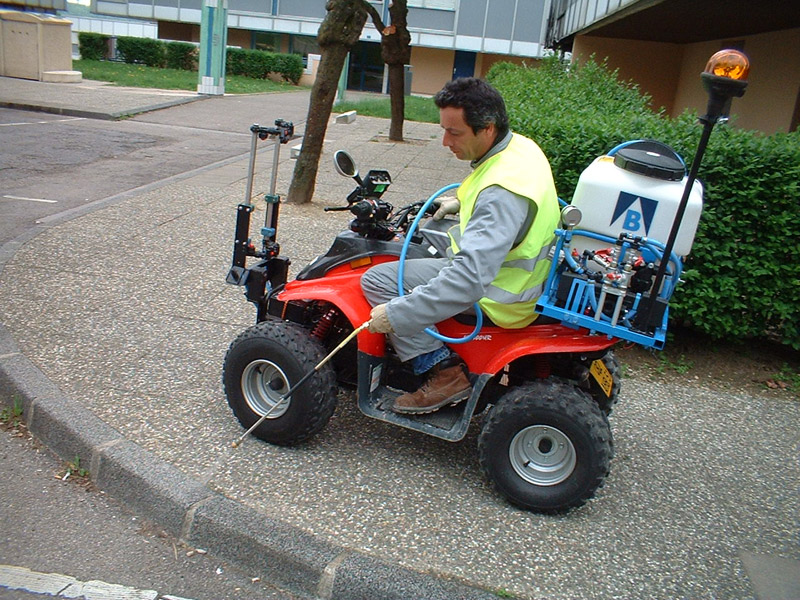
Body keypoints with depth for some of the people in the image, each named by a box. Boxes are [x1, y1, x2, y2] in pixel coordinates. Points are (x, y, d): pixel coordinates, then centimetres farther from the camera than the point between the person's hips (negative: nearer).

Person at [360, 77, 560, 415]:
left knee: (376, 280, -12)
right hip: (521, 270, 10)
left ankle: (445, 372, -8)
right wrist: (463, 203, 12)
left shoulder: (502, 192, -32)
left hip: (499, 299, -10)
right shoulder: (520, 146, -2)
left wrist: (396, 314, -35)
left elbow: (470, 280, -39)